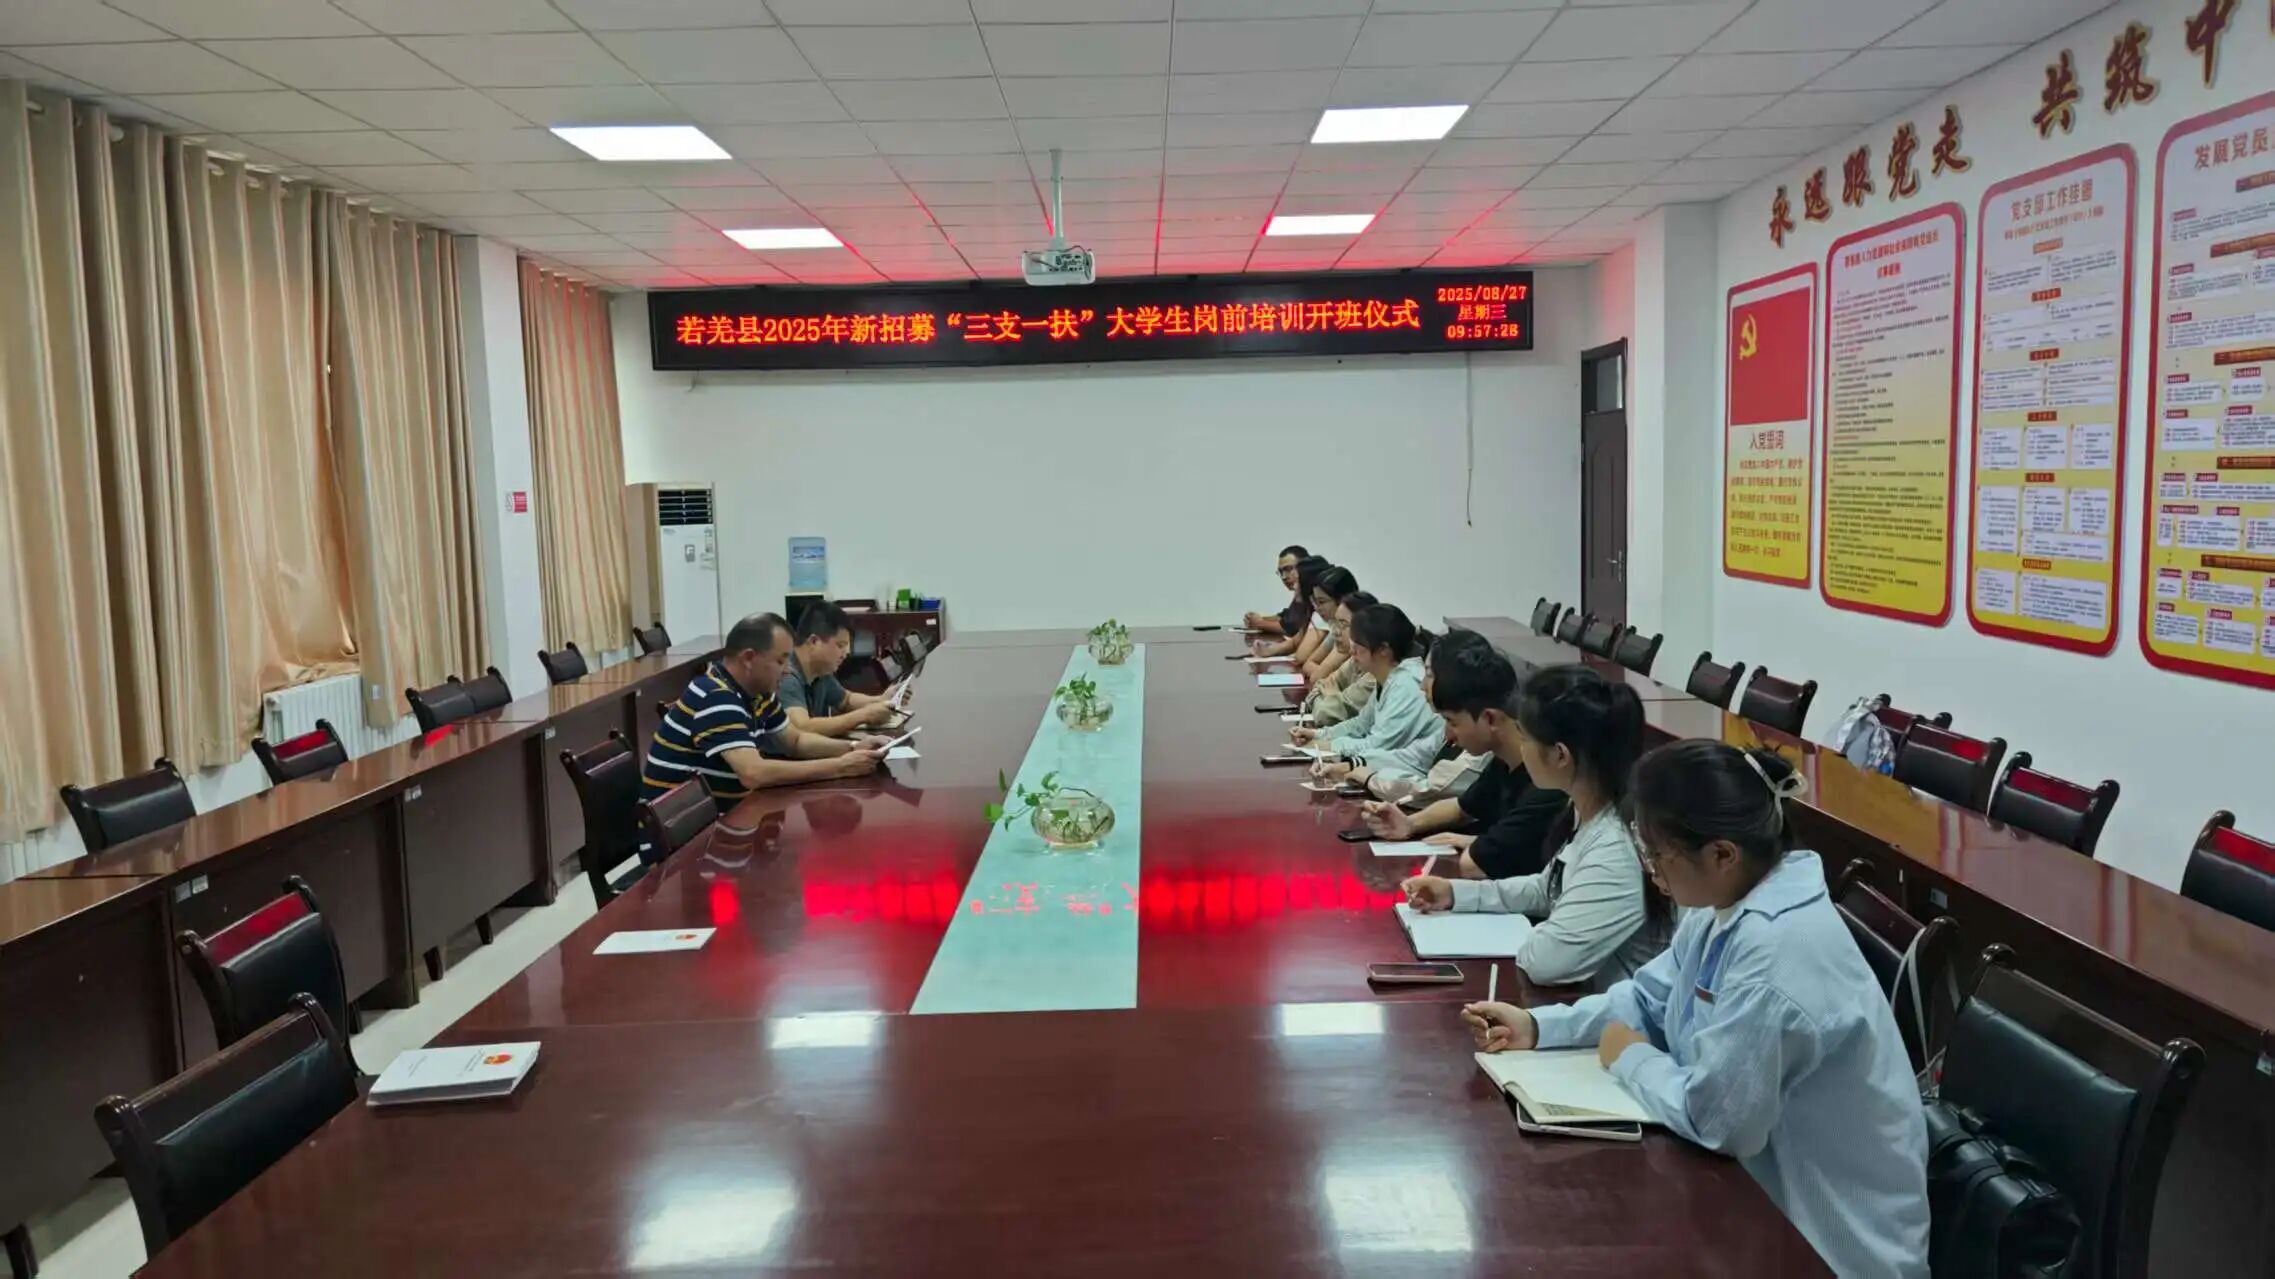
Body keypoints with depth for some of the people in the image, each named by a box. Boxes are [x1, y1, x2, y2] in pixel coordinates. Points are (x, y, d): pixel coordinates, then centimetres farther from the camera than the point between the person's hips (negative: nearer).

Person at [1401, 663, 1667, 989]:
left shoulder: (1617, 852, -30)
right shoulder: (1584, 811, -1)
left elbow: (1546, 960, -32)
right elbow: (1549, 889, 15)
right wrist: (1455, 893, 7)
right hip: (1583, 997, 8)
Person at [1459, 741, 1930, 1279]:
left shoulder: (1778, 948, -32)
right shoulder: (1728, 901, -1)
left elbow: (1712, 1117, -29)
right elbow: (1648, 998, 12)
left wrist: (1631, 1059, -11)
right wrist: (1537, 1026, 1)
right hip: (1763, 1185, 8)